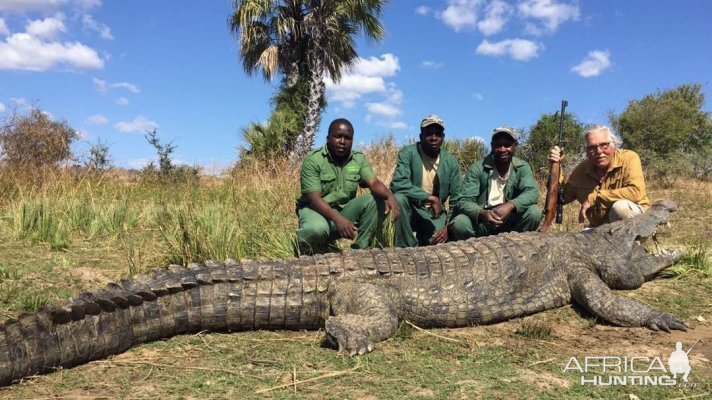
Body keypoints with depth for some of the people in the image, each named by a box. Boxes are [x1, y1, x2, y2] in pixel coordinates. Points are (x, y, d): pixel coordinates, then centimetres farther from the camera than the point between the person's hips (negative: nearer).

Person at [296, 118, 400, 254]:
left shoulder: (359, 159, 0)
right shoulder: (313, 160, -14)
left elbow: (374, 183, -15)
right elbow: (315, 198, -22)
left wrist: (390, 196, -39)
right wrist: (338, 219, -39)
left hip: (345, 209, 4)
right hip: (316, 209, -4)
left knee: (375, 199, -20)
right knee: (317, 228, -39)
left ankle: (360, 249, -10)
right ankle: (304, 253, -4)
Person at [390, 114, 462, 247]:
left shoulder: (451, 162, -4)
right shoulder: (408, 153, -14)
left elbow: (457, 199, -3)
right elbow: (397, 184, -28)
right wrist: (430, 198, -31)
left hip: (435, 213, 2)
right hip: (411, 209, -2)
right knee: (399, 198, -34)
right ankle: (407, 249, -17)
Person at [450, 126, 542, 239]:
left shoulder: (522, 167, -1)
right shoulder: (477, 169, -8)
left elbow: (532, 192, -17)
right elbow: (464, 201, -15)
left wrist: (510, 205, -37)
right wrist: (482, 214, -38)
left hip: (510, 220, 2)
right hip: (481, 221, -2)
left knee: (534, 212, -24)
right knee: (459, 223, -32)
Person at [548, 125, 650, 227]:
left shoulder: (629, 158, -16)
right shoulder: (582, 169, -3)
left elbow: (636, 192, -31)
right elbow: (562, 197, 2)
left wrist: (594, 197, -25)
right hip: (600, 228, 4)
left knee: (620, 207, -34)